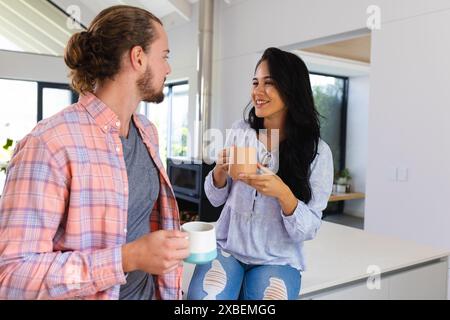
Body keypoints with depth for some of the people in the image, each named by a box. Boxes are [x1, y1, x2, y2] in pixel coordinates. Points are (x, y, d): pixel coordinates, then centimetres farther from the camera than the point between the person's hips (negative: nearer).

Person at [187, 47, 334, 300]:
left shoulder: (317, 151, -10)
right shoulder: (239, 131, -1)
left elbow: (308, 230, -9)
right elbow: (216, 199, 7)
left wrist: (283, 193, -27)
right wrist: (220, 170, -14)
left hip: (278, 260, -1)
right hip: (227, 248, 1)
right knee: (202, 296, -22)